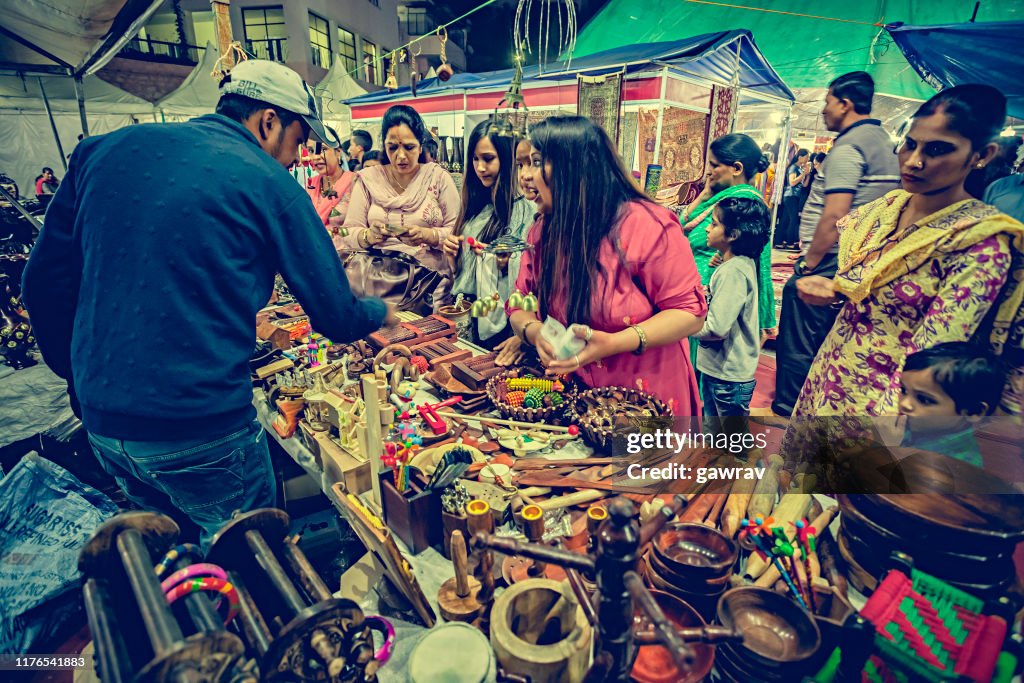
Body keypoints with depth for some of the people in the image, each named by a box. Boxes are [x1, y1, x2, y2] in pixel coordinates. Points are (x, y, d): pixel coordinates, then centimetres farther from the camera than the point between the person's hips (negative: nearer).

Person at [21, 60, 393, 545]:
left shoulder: (105, 150, 6)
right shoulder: (268, 183, -9)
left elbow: (45, 282, 8)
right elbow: (336, 317, -7)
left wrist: (84, 379, 20)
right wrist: (381, 312, 14)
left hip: (102, 426, 6)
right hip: (203, 430, -6)